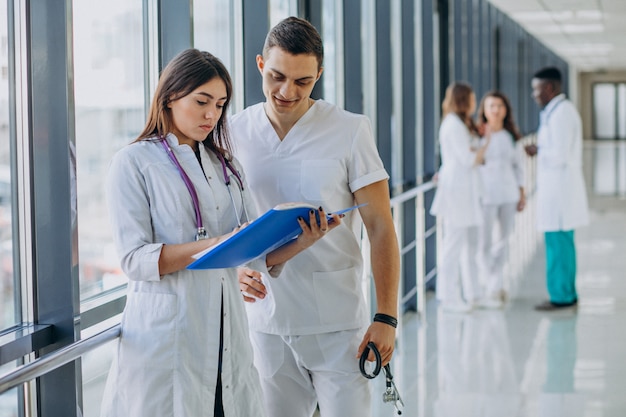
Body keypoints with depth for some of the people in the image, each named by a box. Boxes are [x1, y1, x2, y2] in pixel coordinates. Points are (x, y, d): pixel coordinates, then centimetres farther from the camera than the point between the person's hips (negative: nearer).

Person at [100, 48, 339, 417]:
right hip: (166, 338, -5)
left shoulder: (227, 165, 16)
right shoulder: (134, 163, -2)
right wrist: (212, 246, -25)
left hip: (227, 331, 5)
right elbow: (134, 259, -12)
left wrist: (303, 241, -14)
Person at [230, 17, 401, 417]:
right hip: (265, 320, 3)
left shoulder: (350, 131, -5)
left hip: (336, 323, -2)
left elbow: (381, 229, -4)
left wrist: (386, 316, -11)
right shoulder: (235, 132, 3)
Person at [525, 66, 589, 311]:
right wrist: (540, 150, 9)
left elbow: (559, 156, -21)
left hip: (558, 188, -10)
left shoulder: (560, 113, -16)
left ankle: (561, 297, -1)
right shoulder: (562, 110, 17)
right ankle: (567, 293, 21)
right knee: (562, 243, 14)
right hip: (558, 188, 10)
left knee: (557, 244, -5)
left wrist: (537, 151, -5)